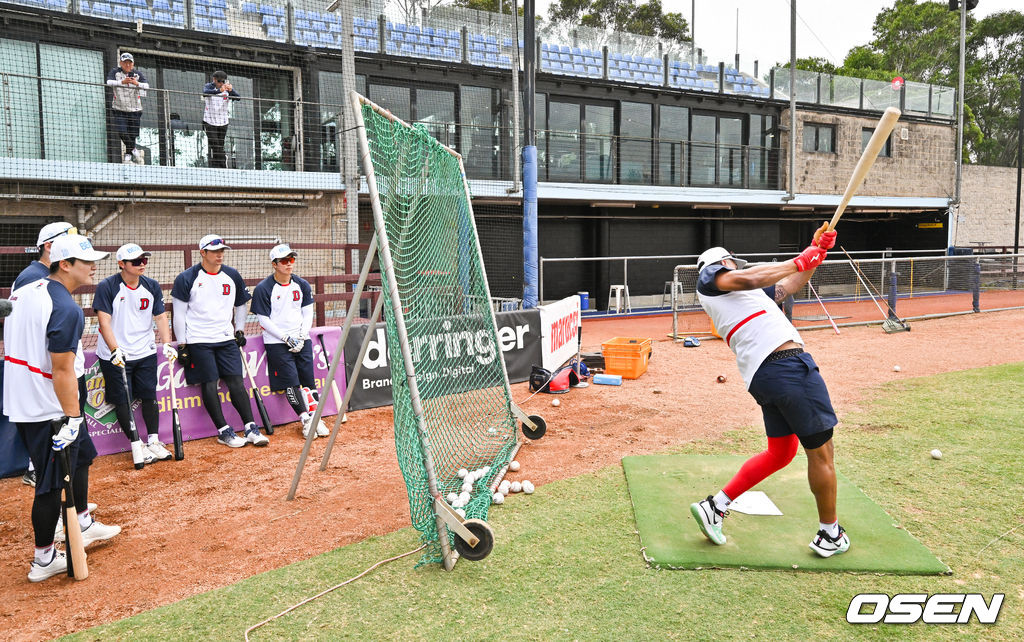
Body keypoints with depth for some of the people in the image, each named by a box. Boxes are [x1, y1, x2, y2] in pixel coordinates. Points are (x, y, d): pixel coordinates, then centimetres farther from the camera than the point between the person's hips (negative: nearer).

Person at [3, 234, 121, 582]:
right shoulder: (66, 308, -21)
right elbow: (62, 371, -24)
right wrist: (72, 418, -20)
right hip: (47, 410, -10)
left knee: (79, 456, 23)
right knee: (53, 481, 2)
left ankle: (83, 524, 36)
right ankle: (44, 559, 14)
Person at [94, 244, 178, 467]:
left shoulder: (152, 286, 4)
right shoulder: (106, 287, -10)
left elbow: (160, 317, 7)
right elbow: (104, 322, -14)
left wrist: (166, 344, -7)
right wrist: (115, 350, -24)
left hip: (145, 353, 4)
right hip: (115, 356, -4)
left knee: (149, 396, 7)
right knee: (123, 400, 0)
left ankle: (153, 441, 19)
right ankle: (136, 445, 10)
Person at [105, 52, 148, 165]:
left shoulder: (137, 74, 2)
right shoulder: (115, 72, -1)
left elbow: (146, 86, -14)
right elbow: (109, 82, -20)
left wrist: (137, 83, -35)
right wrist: (122, 82, -37)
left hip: (135, 110, 1)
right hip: (118, 109, -1)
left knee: (133, 135, 1)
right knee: (122, 132, -16)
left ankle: (128, 154, 20)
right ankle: (134, 150, 3)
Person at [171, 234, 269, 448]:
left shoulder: (232, 276, 8)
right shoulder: (187, 278, -4)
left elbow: (240, 305, 22)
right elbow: (179, 314, -2)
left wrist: (240, 330, 15)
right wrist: (182, 345, -4)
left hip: (226, 338, 3)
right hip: (198, 341, -3)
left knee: (236, 381, -1)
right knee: (209, 384, -2)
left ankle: (251, 428, -1)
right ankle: (223, 432, 5)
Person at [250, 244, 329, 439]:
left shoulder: (302, 285, 7)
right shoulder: (263, 289, -7)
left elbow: (308, 314, 10)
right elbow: (263, 320, -7)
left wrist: (301, 337, -4)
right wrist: (287, 338, -13)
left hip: (302, 340, 4)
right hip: (276, 342, -4)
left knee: (308, 378, -1)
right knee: (291, 381, -10)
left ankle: (315, 418, 6)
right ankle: (306, 420, -4)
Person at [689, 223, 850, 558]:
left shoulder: (745, 293, 31)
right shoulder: (709, 274, 6)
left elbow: (790, 285, 36)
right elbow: (749, 279, -14)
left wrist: (816, 251, 27)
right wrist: (800, 260, -6)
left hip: (763, 377, 10)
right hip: (787, 365, -10)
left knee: (781, 452, 16)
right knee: (820, 451, 4)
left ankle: (715, 505, 16)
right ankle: (829, 535, 19)